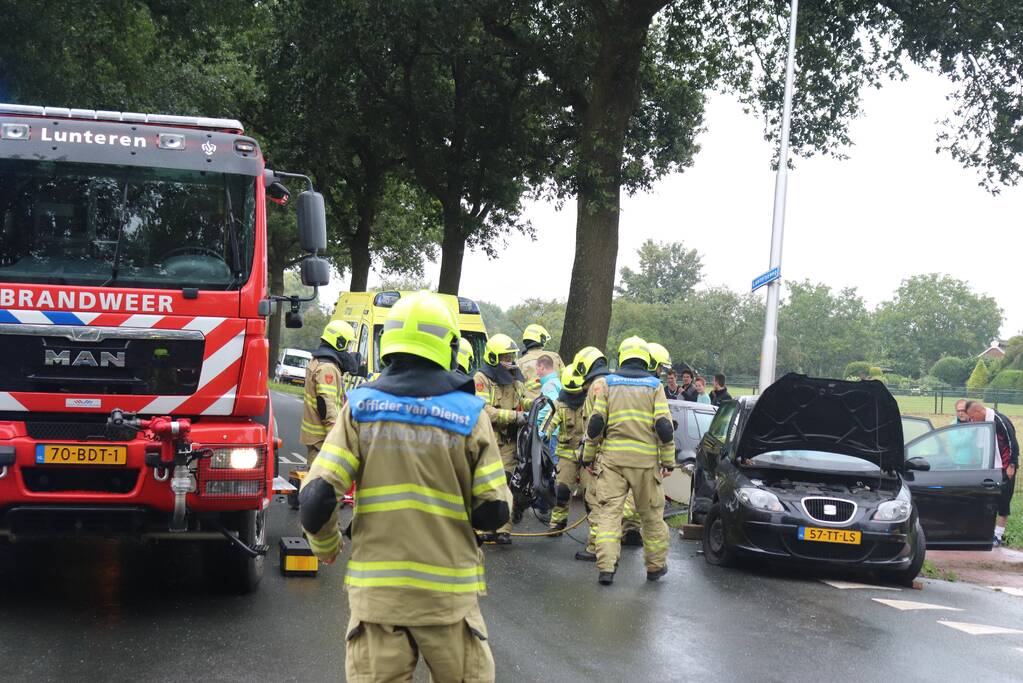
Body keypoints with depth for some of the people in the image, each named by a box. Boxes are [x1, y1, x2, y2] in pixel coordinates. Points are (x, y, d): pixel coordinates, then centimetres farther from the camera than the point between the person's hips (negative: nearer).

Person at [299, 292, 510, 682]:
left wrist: (326, 547, 13)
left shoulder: (360, 408, -1)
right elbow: (494, 512, -5)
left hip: (375, 592, 1)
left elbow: (316, 500, -7)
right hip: (448, 594, -1)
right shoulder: (469, 414, -4)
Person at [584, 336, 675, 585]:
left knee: (609, 512, 0)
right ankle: (656, 566, 23)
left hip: (612, 458, 0)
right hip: (646, 459, 0)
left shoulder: (606, 383, 5)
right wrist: (668, 460, 4)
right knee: (652, 515, 13)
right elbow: (664, 426, -4)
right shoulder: (654, 386, 3)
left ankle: (605, 568, -10)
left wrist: (588, 455, 9)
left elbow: (596, 423, -1)